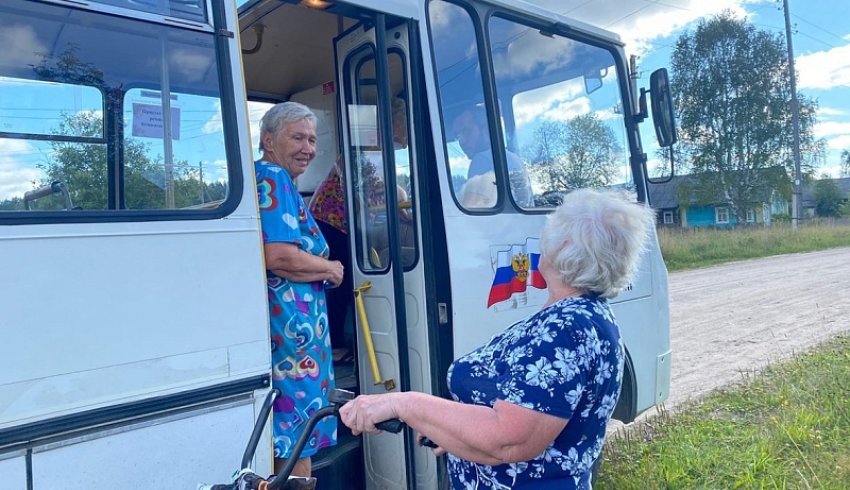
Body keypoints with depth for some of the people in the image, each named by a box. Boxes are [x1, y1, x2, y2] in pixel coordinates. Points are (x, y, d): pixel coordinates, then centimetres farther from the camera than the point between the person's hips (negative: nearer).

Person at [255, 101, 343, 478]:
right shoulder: (273, 179, -11)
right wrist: (330, 269, -8)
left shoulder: (269, 179, 20)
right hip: (291, 327, -10)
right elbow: (278, 256, -24)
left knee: (288, 442, 18)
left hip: (287, 326, 10)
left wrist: (323, 268, 12)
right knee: (298, 442, -1)